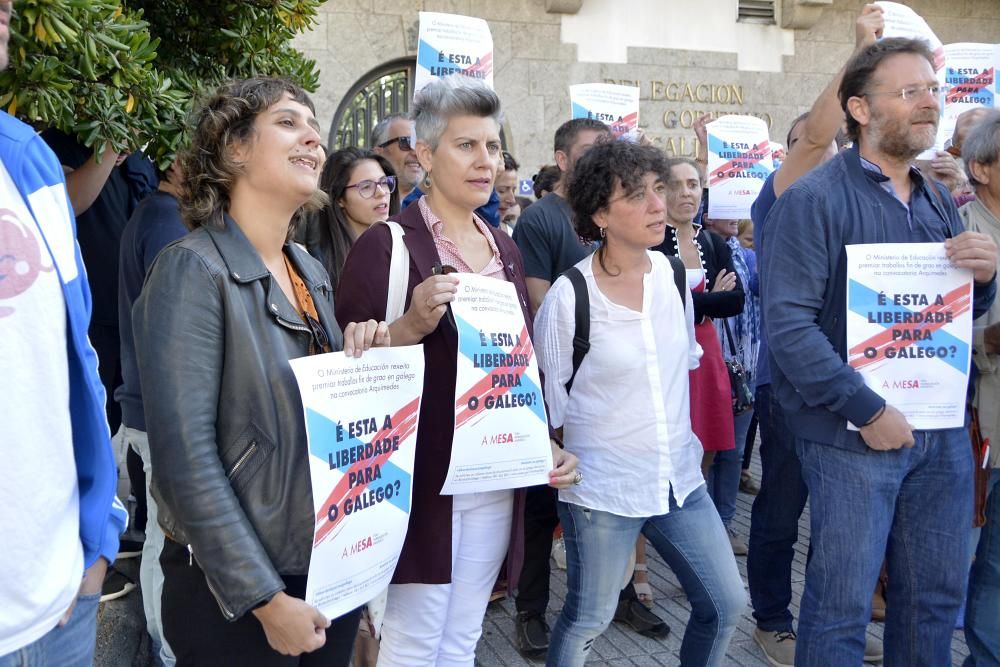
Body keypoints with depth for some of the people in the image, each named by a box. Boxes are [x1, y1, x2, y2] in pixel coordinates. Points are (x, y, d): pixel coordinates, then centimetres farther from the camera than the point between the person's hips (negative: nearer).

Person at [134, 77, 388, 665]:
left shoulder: (312, 274, 6)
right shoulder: (194, 270, -16)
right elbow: (185, 456, -21)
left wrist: (361, 359, -5)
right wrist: (265, 599, -19)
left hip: (337, 564, 7)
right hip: (237, 588, -7)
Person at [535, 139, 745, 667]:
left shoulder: (672, 272, -1)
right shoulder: (568, 297, -17)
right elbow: (550, 400, -5)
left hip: (680, 477, 5)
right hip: (600, 489, -5)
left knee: (725, 606, 12)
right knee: (588, 621, 10)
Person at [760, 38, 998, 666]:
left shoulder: (940, 202, 12)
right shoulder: (814, 200, -10)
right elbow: (789, 324, -19)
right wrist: (868, 411, -20)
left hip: (944, 433, 7)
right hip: (854, 435, -6)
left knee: (937, 598, 16)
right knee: (842, 607, 3)